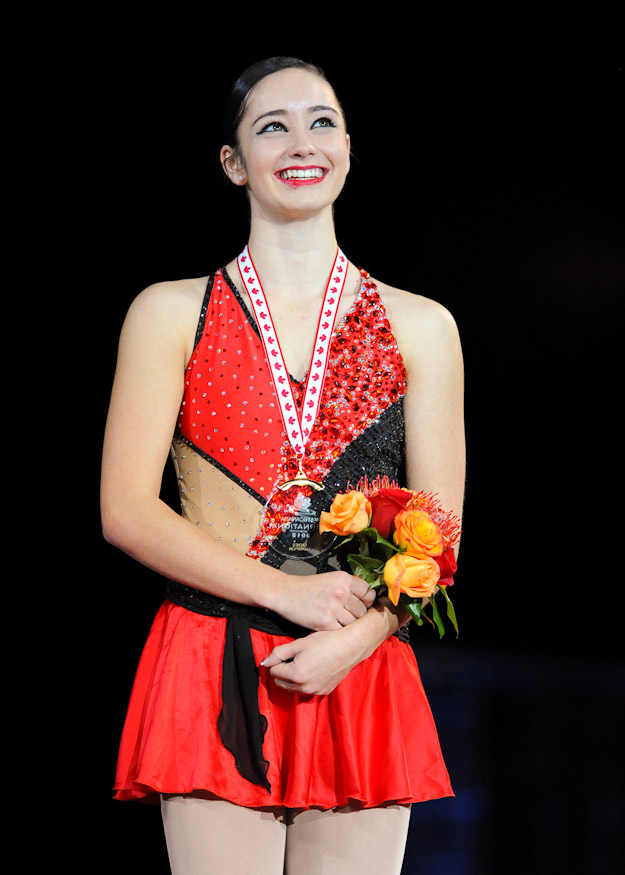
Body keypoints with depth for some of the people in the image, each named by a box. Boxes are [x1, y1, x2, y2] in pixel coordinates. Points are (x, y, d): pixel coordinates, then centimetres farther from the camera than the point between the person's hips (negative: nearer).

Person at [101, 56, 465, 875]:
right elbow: (127, 510, -1)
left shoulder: (421, 327, 11)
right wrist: (286, 592, -11)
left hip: (363, 679, 2)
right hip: (214, 679, -1)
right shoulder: (170, 315, 7)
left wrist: (356, 638, -11)